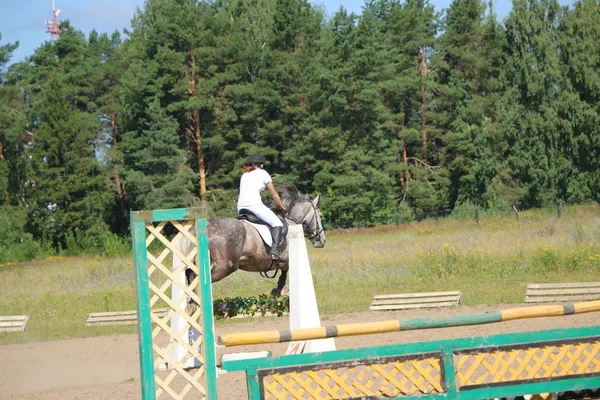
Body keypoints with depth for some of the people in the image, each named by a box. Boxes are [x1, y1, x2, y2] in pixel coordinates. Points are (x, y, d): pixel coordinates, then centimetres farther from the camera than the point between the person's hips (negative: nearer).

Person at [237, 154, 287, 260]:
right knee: (277, 224, 1)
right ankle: (274, 251, -16)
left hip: (241, 207, 6)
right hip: (255, 205, -6)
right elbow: (274, 195, 10)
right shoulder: (263, 173, 7)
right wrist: (282, 206, 25)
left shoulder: (244, 175, 23)